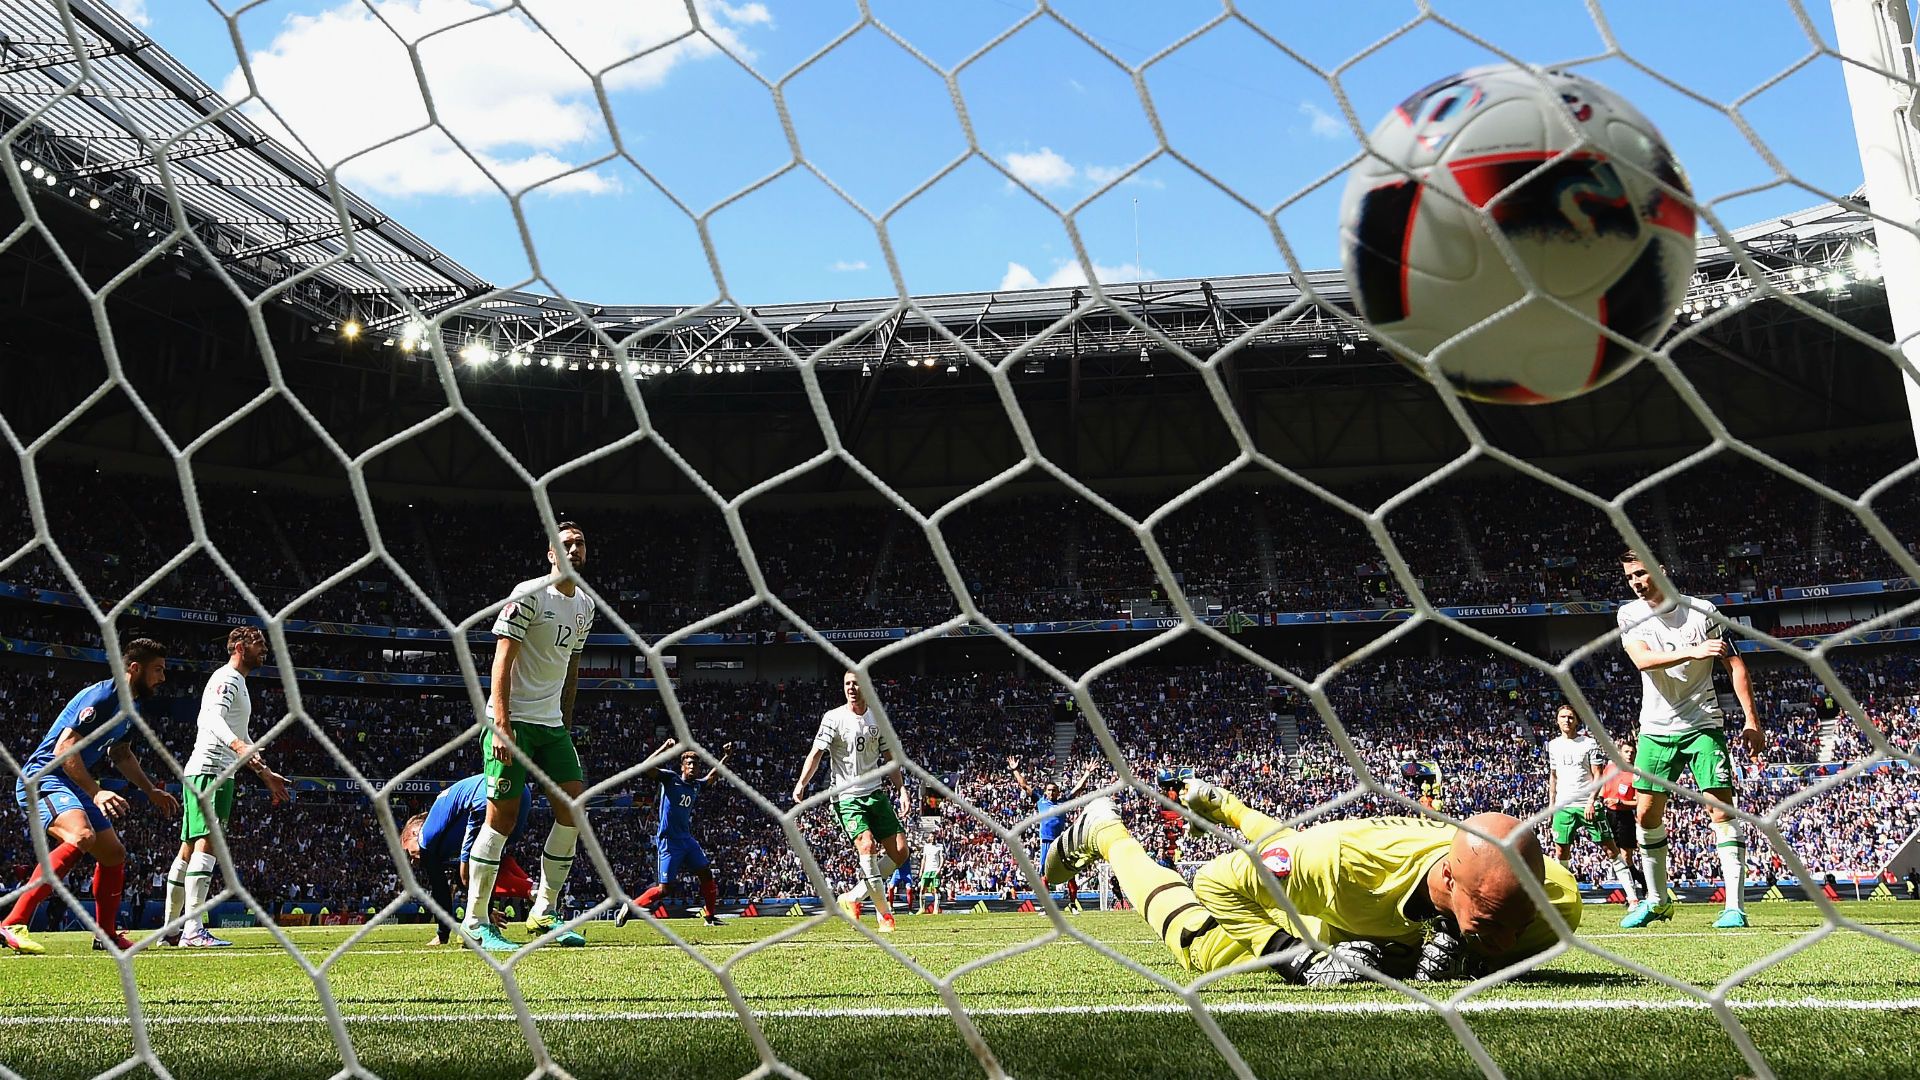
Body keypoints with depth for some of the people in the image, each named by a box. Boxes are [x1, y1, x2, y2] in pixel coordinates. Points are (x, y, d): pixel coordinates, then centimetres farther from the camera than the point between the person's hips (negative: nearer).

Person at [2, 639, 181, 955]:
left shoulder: (131, 705, 13)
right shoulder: (101, 696, -18)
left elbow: (121, 753, 29)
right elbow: (65, 748, -25)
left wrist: (151, 791, 28)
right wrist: (96, 793, -30)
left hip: (75, 785, 11)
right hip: (43, 777, -11)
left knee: (114, 853, 11)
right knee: (82, 836, -35)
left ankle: (106, 934, 26)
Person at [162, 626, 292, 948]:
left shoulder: (236, 682, 26)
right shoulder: (227, 678, -6)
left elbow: (243, 739, 35)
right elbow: (211, 717, -26)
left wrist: (267, 774, 36)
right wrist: (237, 745, -43)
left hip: (199, 773, 11)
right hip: (210, 769, -11)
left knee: (189, 849, 11)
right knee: (207, 844, -18)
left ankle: (170, 928, 15)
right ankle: (193, 930, -25)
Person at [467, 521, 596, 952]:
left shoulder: (586, 605, 12)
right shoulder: (529, 594, -11)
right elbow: (502, 662, -15)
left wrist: (566, 726, 17)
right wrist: (501, 727, -21)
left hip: (551, 723, 8)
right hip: (513, 720, -8)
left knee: (573, 809, 1)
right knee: (502, 816, -7)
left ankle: (544, 912, 12)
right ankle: (476, 922, 2)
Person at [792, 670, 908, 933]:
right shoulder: (834, 718, -6)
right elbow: (816, 753, -13)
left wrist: (902, 789, 7)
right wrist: (801, 783, -27)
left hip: (875, 793, 5)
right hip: (847, 797, -5)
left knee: (900, 852, -3)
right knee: (867, 845, -25)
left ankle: (852, 898, 12)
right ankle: (884, 914, -13)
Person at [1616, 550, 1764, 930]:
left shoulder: (1702, 611, -4)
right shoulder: (1629, 615, 1)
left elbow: (1734, 664, -1)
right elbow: (1642, 659, -17)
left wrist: (1752, 721, -7)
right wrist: (1693, 651, -32)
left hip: (1703, 724, -2)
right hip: (1656, 729, 3)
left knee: (1722, 810, -9)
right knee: (1646, 813, 3)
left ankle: (1735, 905, -6)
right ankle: (1657, 900, 18)